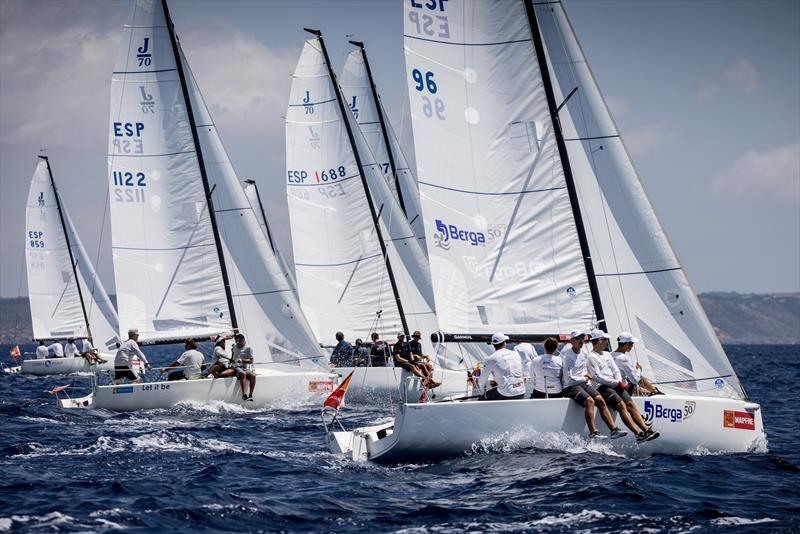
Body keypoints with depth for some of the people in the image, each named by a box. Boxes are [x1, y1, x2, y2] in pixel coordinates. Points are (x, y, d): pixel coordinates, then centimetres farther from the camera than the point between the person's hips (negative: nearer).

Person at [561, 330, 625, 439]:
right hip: (571, 387, -7)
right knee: (589, 401, -30)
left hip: (585, 384, 7)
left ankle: (614, 429, -22)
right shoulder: (567, 356, -11)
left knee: (600, 400, -15)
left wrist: (586, 374, 14)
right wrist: (584, 378, -4)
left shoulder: (583, 353, 14)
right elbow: (569, 379, -16)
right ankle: (593, 433, -37)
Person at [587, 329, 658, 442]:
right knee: (621, 405, -25)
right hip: (602, 387, -7)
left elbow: (616, 370, 18)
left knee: (630, 404, -13)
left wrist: (620, 382, -3)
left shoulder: (607, 355, 23)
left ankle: (646, 430, -24)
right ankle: (638, 433, -33)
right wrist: (616, 382, -12)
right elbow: (598, 377, -11)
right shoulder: (591, 357, -2)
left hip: (615, 385, 7)